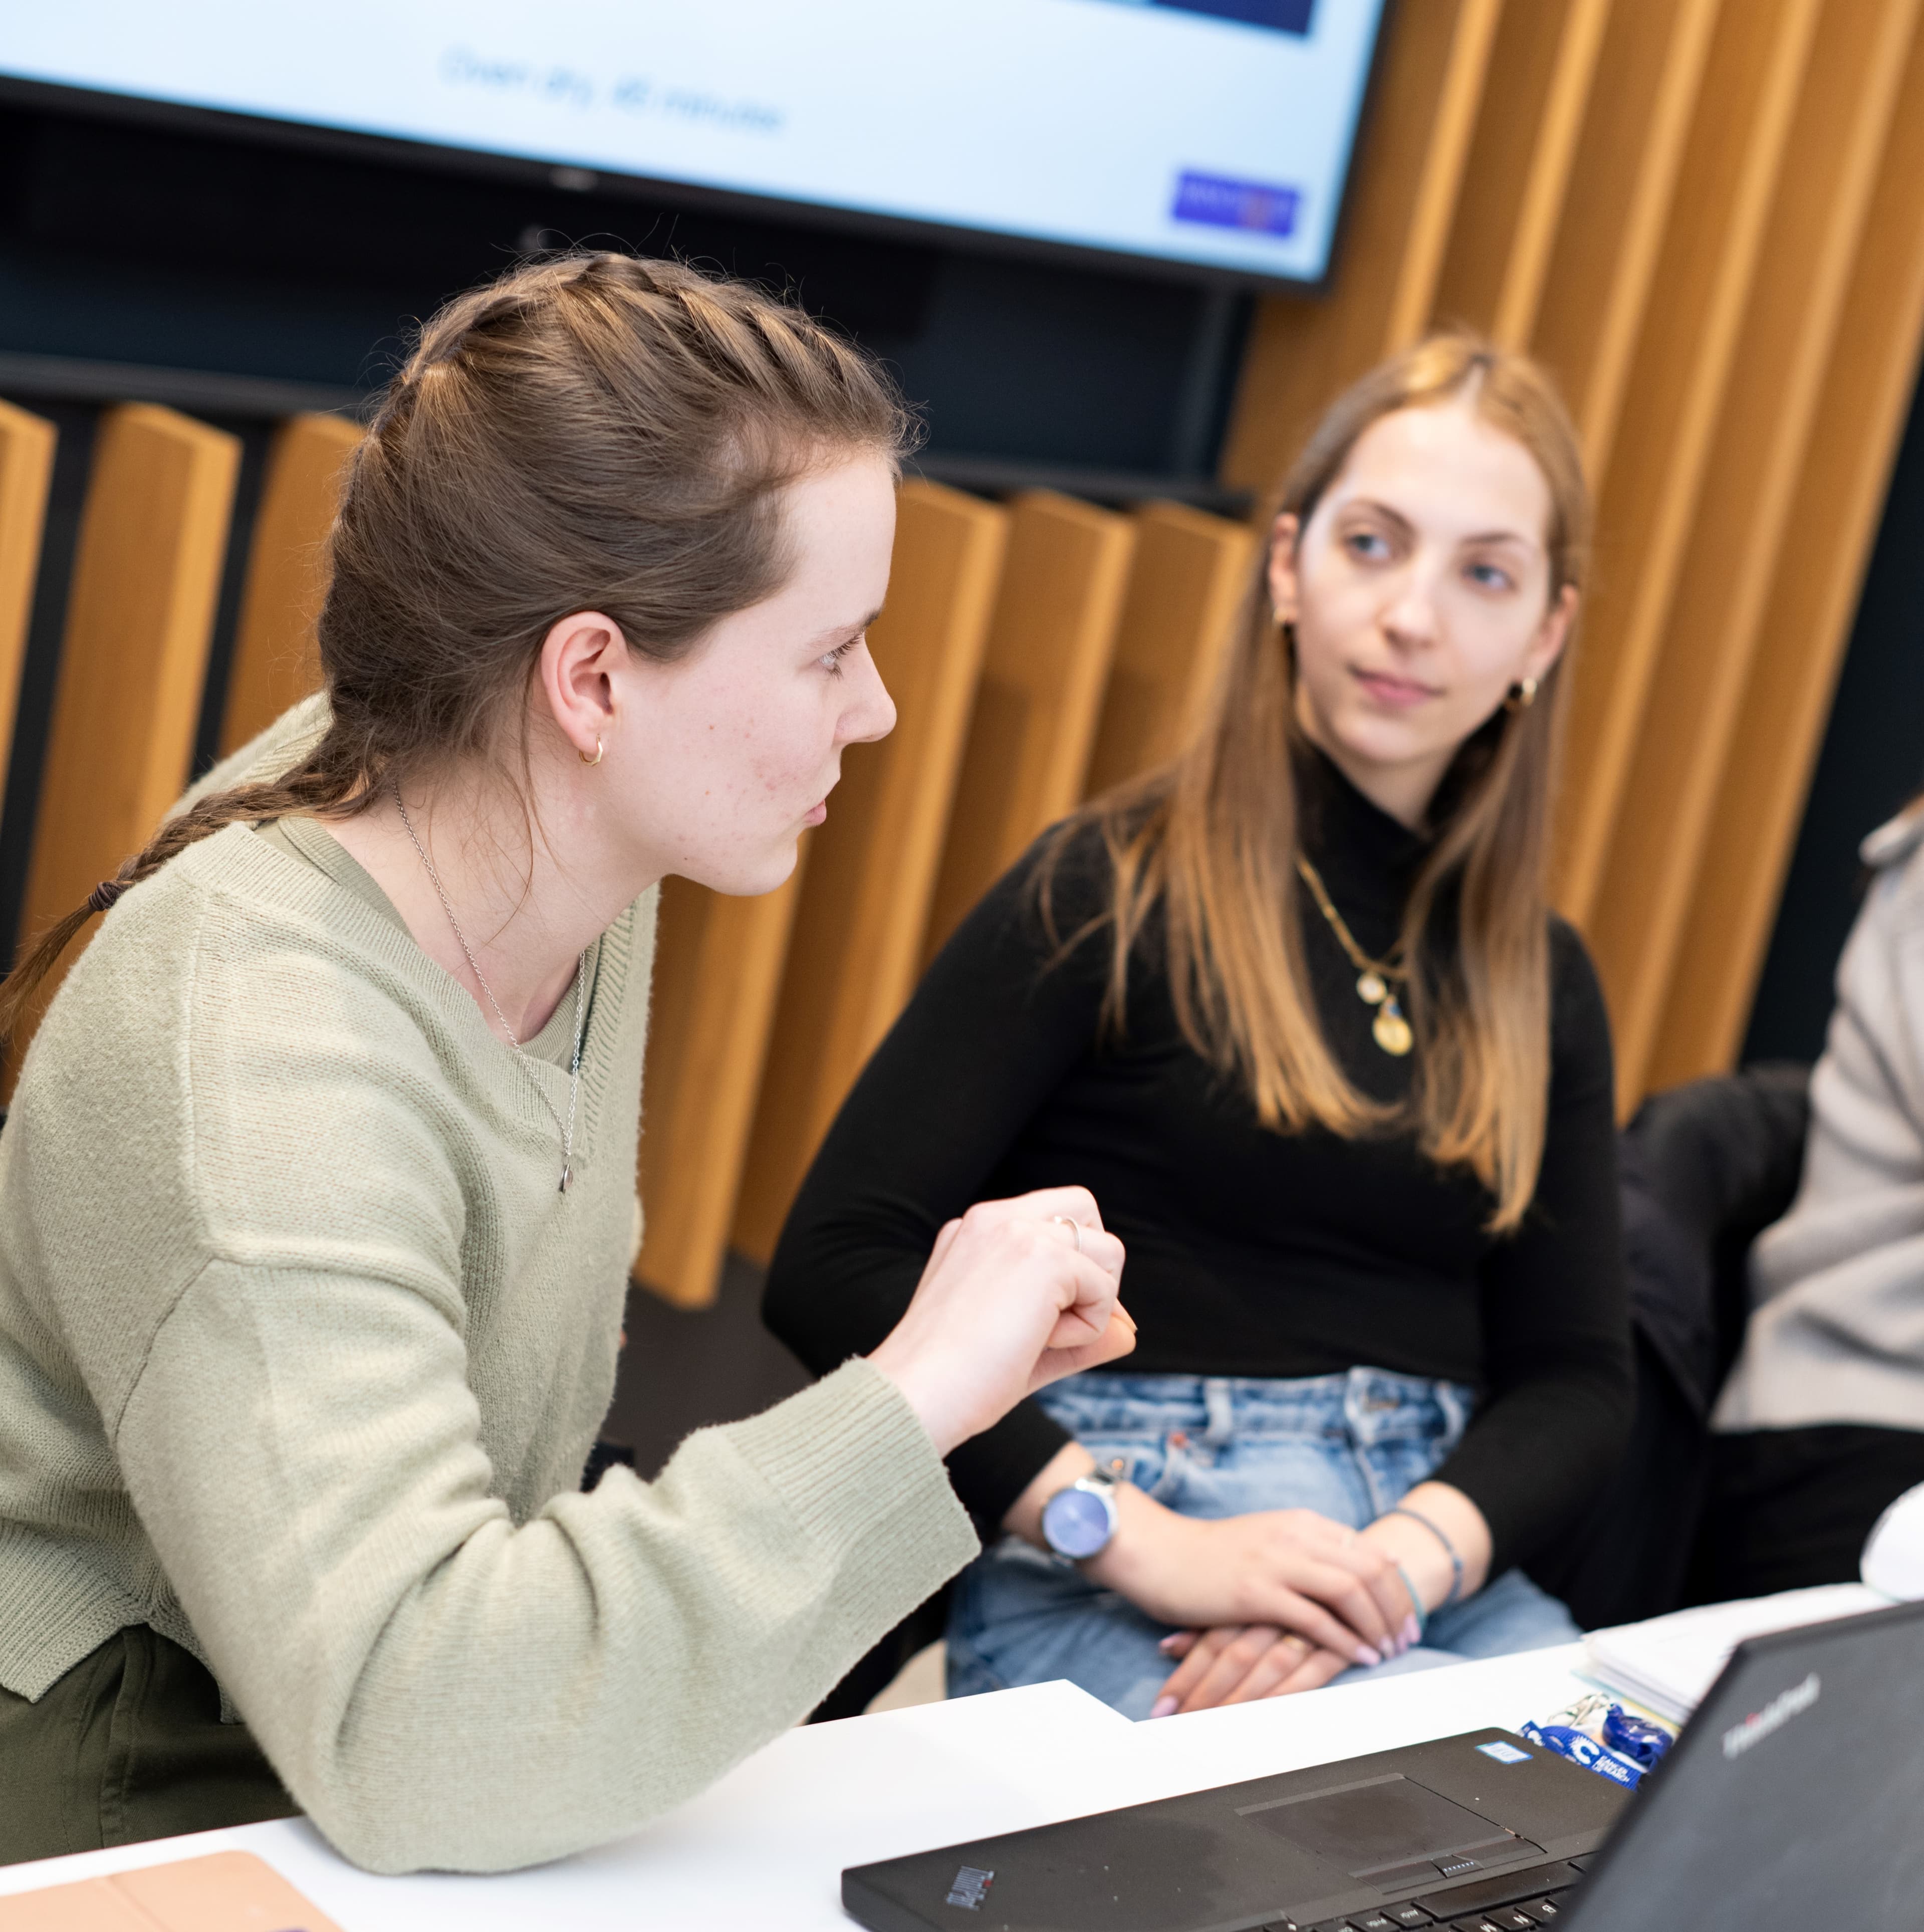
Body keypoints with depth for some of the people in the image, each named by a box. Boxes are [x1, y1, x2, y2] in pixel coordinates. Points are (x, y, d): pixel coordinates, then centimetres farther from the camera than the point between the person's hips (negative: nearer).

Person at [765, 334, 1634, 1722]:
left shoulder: (1543, 984, 15)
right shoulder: (1115, 892, -1)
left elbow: (1576, 1377, 9)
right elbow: (832, 1264, -9)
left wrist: (1407, 1556, -13)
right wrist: (1148, 1541, -18)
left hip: (1441, 1566, 5)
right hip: (1096, 1581, -5)